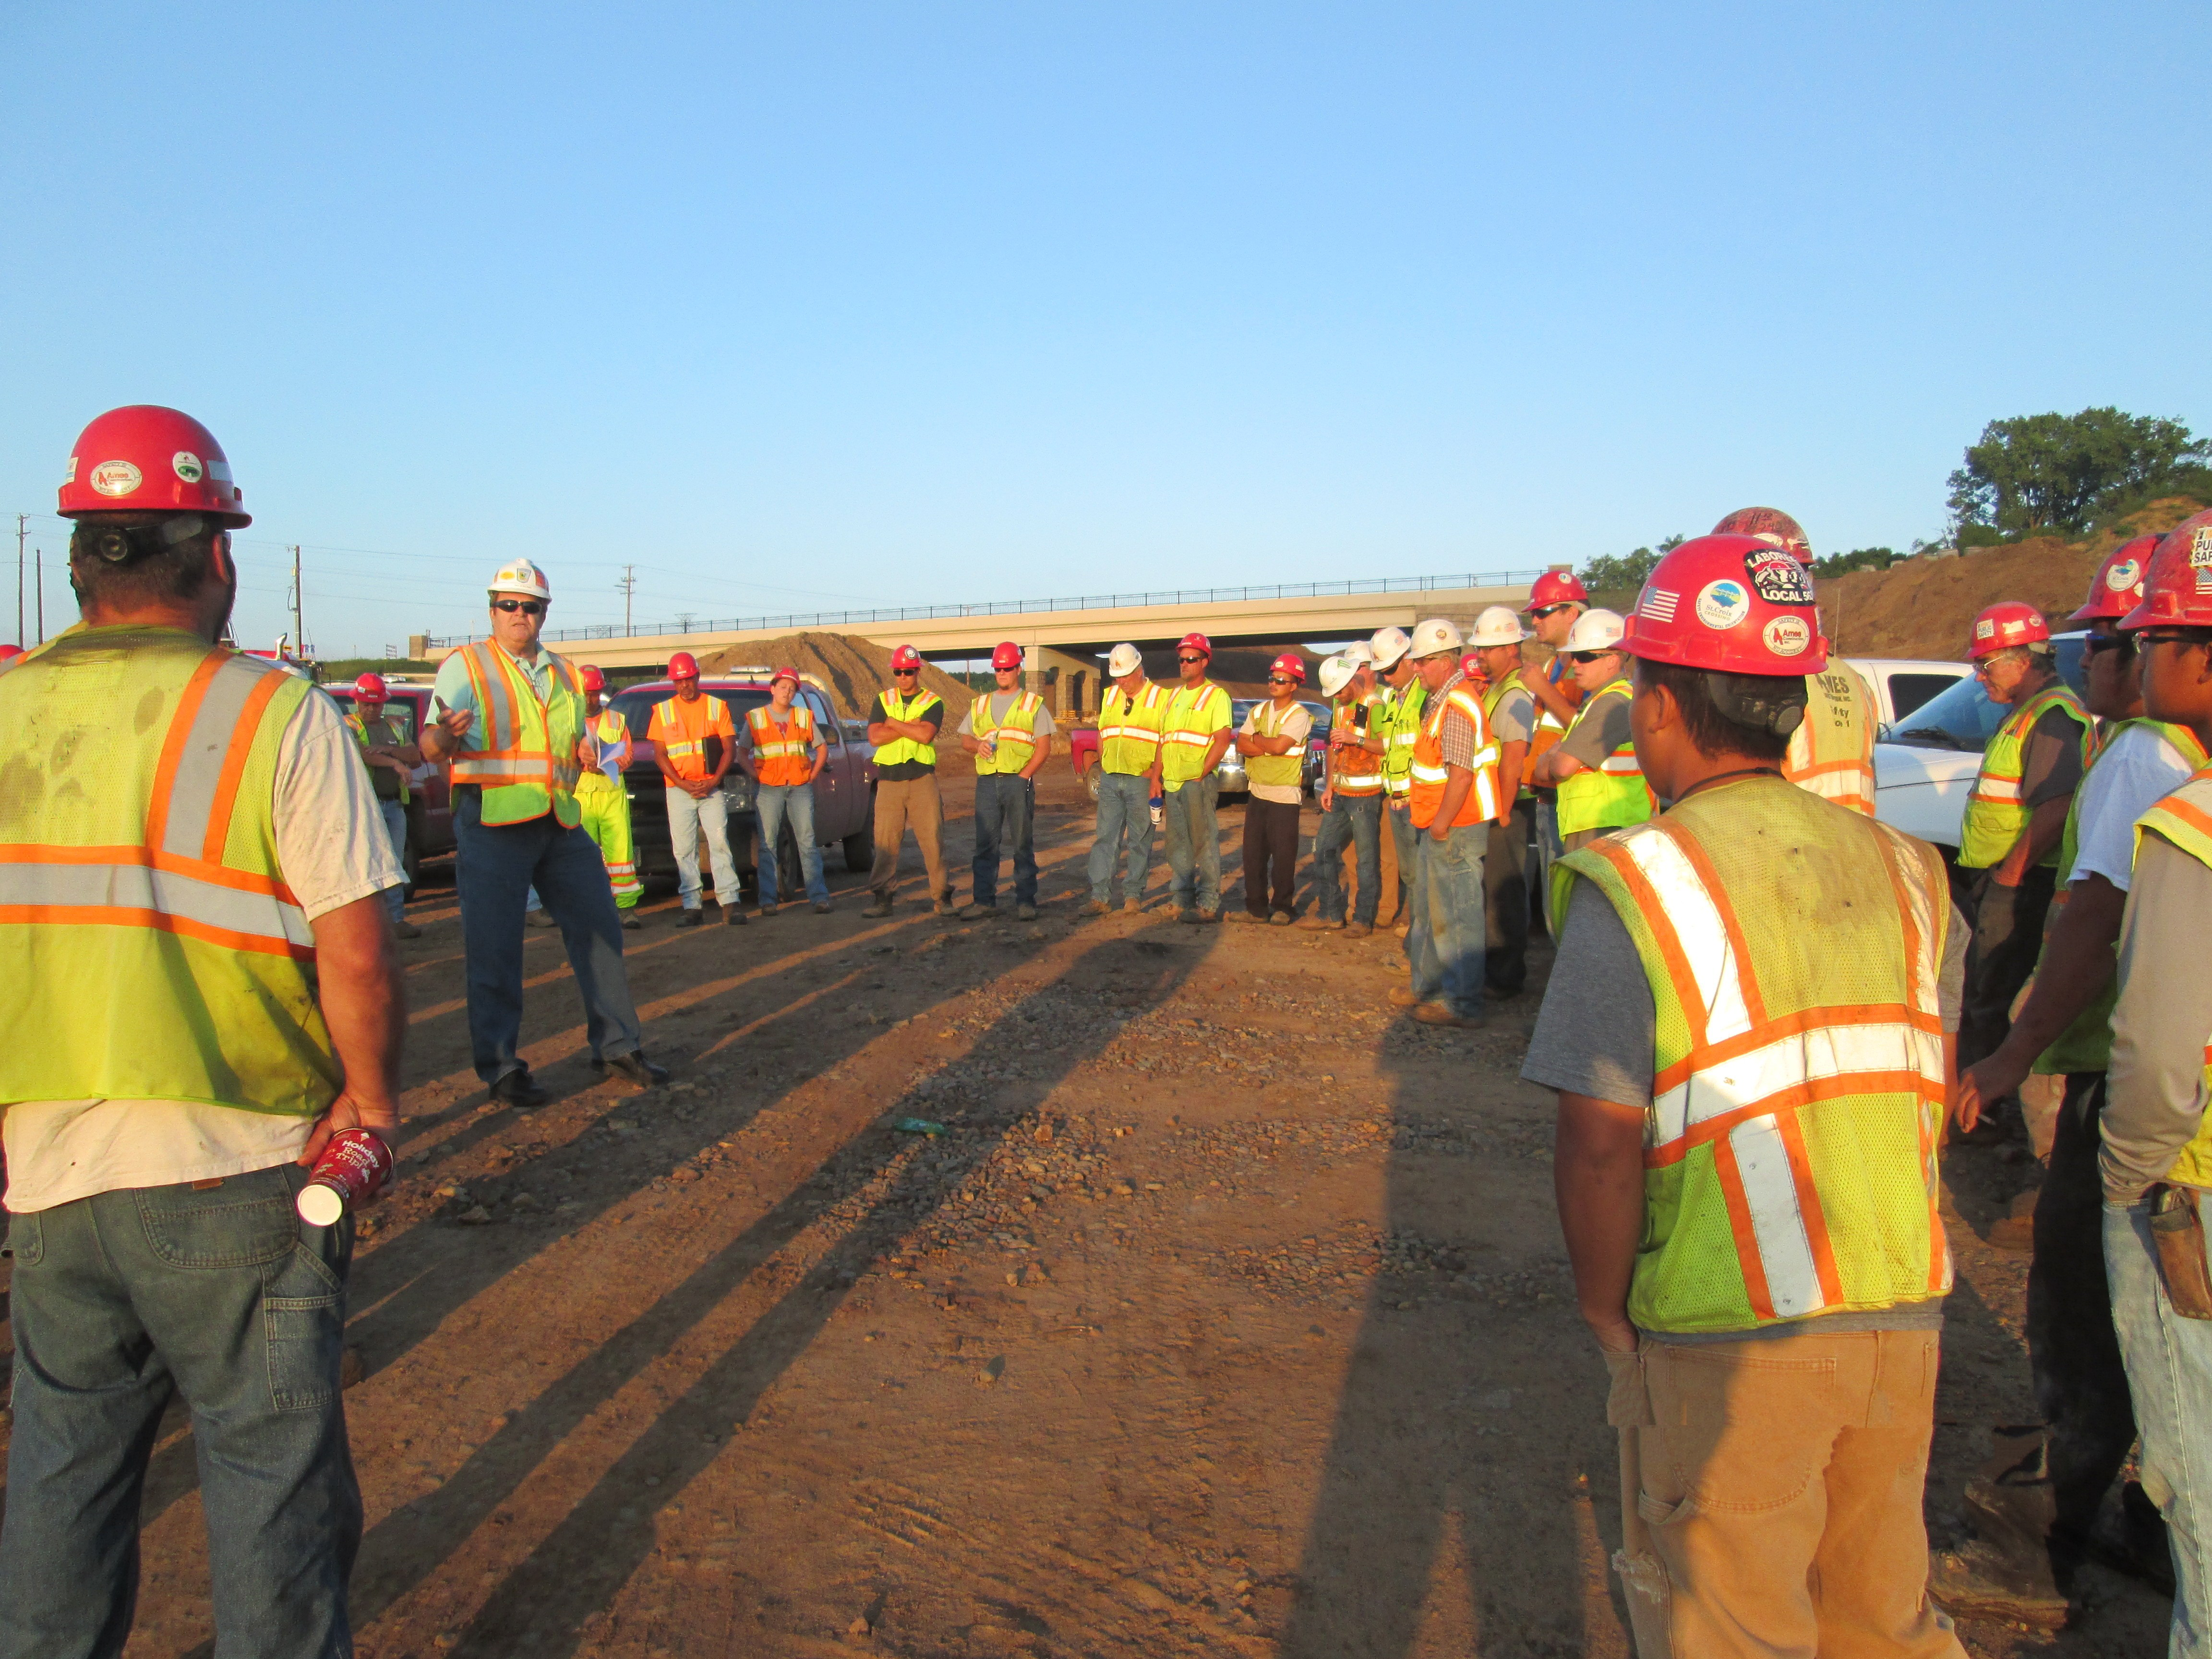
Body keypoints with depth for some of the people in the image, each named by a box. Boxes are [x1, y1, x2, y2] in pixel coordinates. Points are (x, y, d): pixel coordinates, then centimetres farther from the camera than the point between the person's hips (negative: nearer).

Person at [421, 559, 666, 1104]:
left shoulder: (563, 674, 17)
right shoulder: (465, 666, -1)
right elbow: (431, 748, -11)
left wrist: (586, 750, 4)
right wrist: (445, 733, -35)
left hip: (563, 824, 6)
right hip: (493, 826, -5)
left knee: (599, 931, 8)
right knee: (494, 951, -3)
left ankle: (616, 1045, 20)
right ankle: (501, 1069, 7)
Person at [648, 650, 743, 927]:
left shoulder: (717, 706, 8)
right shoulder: (663, 710, 10)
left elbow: (730, 749, 4)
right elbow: (660, 754, 5)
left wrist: (714, 781, -10)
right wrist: (682, 783, -9)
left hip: (712, 788, -1)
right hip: (679, 790, 2)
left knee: (720, 844, -9)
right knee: (684, 850, 0)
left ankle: (729, 902, -11)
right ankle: (692, 906, 3)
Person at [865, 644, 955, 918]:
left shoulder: (932, 703, 4)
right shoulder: (883, 701, 12)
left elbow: (926, 735, -14)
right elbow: (875, 737, -3)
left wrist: (893, 723, -6)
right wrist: (911, 726, -8)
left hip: (922, 779, -2)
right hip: (889, 779, 2)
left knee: (933, 838, -2)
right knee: (885, 841, 0)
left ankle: (942, 896, 4)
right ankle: (883, 898, 5)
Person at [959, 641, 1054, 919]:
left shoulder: (1033, 704, 7)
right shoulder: (980, 705, 19)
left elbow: (1044, 746, 1)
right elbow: (965, 738, 18)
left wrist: (1024, 776, -10)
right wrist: (977, 744, -6)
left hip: (1019, 781, -3)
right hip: (987, 781, 3)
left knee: (1023, 844, -3)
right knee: (985, 842, 3)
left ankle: (1026, 901, -1)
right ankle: (983, 899, 7)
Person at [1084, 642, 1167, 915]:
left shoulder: (1160, 698, -1)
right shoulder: (1111, 696, 15)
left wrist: (1155, 773, -15)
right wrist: (1102, 769, 7)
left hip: (1141, 780, -4)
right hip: (1110, 779, 5)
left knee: (1139, 840, 2)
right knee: (1105, 838, 2)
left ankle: (1133, 895, 10)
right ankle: (1101, 897, 4)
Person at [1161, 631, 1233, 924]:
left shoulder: (1216, 696, -3)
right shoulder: (1174, 696, 18)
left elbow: (1222, 741, -11)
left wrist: (1200, 775, -15)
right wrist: (1157, 777, 12)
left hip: (1199, 782, -7)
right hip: (1172, 782, 7)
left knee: (1205, 843, -5)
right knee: (1177, 844, 11)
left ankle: (1209, 905, -3)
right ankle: (1183, 898, 20)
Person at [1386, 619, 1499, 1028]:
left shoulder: (1456, 707, -19)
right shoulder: (1441, 700, 14)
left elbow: (1461, 774, -25)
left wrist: (1441, 825, -21)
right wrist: (1423, 808, 19)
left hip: (1455, 829, -11)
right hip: (1440, 825, 11)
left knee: (1456, 915, -4)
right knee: (1429, 908, 19)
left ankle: (1464, 1004, 2)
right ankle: (1427, 984, 31)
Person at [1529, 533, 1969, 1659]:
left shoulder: (1638, 885, -15)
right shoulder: (1902, 867, 3)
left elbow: (1600, 1145, -18)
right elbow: (1931, 1097, 9)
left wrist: (1605, 1313, -3)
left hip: (1731, 1341, -5)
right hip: (1904, 1317, 6)